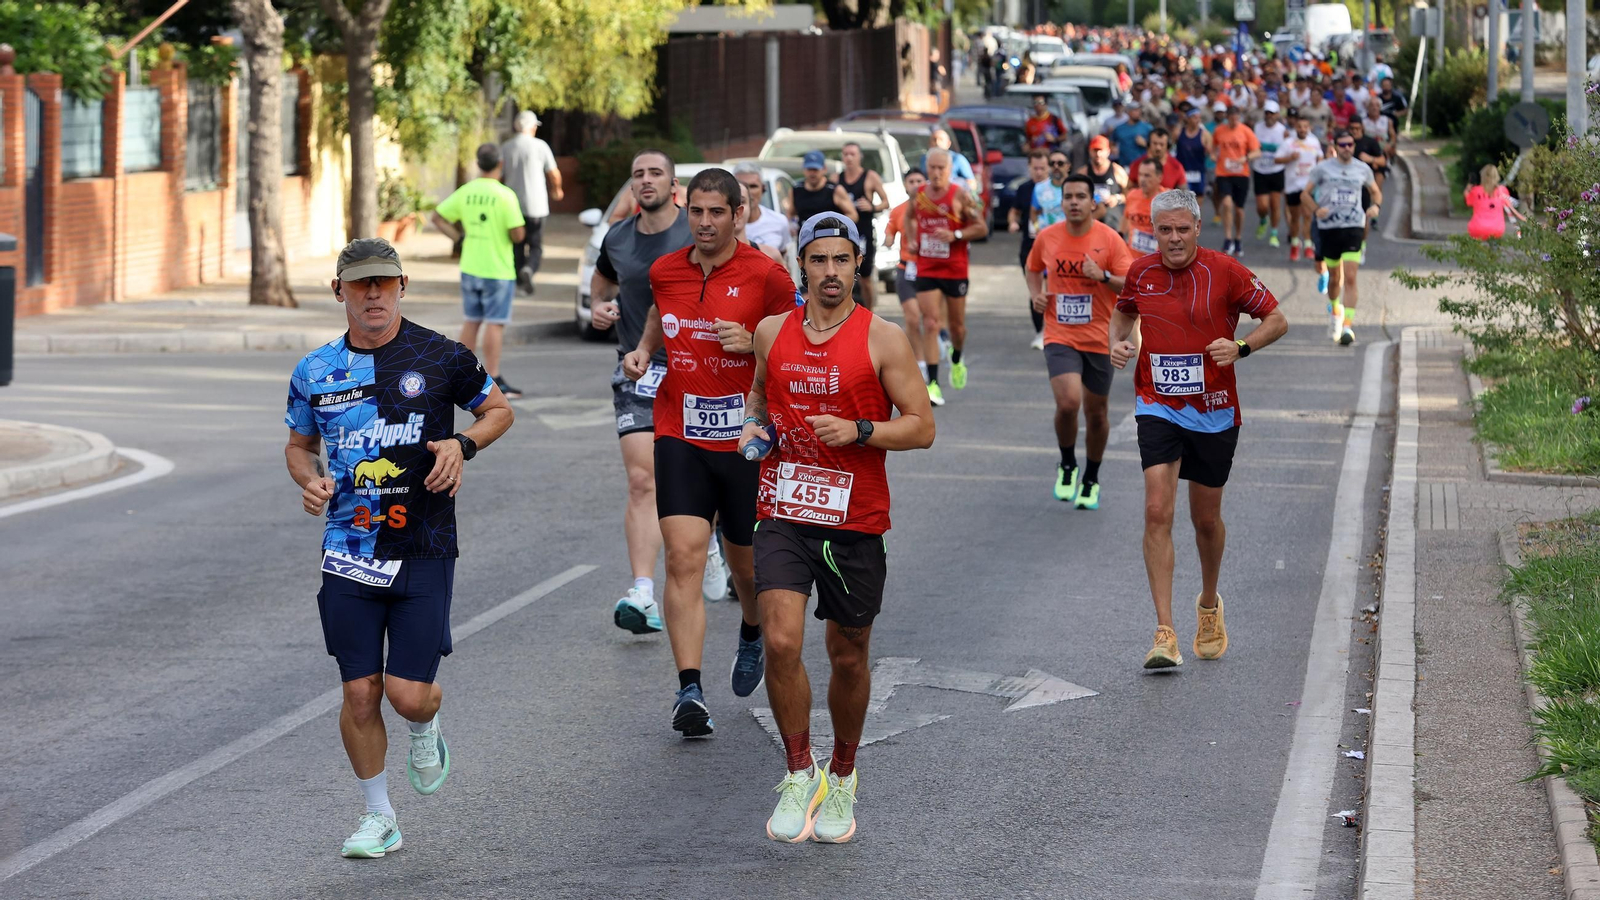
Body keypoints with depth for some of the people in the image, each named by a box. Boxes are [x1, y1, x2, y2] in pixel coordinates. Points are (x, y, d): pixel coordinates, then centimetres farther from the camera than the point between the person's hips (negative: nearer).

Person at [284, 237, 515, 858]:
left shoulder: (442, 358, -2)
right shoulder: (315, 372, 5)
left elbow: (498, 409, 12)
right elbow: (299, 445, 19)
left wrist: (464, 445, -8)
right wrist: (309, 480, -3)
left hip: (424, 551, -2)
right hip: (349, 552, 2)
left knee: (410, 694, -8)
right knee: (360, 693, 1)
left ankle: (425, 733, 30)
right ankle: (378, 816, 20)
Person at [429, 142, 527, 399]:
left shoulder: (465, 192, 1)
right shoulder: (505, 195, -15)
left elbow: (438, 217, 6)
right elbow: (517, 234, -16)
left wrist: (460, 237, 8)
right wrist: (519, 217, 3)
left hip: (470, 269, 5)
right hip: (497, 270, -5)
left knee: (470, 322, 14)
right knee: (494, 324, -3)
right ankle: (494, 380, -4)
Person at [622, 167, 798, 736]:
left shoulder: (766, 276, -7)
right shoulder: (664, 272, 5)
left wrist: (753, 342, -18)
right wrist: (642, 352, 8)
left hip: (745, 439, -1)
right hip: (680, 437, 2)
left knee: (745, 561, 13)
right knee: (683, 556, -13)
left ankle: (752, 635, 48)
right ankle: (690, 690, -17)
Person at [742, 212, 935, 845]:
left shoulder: (882, 340, -5)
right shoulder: (772, 332, 5)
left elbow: (921, 428, -5)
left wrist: (857, 430, -19)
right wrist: (753, 424, 4)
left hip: (855, 521, -1)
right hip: (783, 514, 2)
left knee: (848, 658, 10)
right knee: (781, 643, -15)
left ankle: (841, 778, 31)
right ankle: (799, 774, 1)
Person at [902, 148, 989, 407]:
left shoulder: (960, 195, -9)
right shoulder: (918, 195, 2)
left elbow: (982, 227, -7)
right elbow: (909, 218, 24)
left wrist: (955, 235, -21)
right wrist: (912, 239, 6)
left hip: (955, 270, -1)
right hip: (926, 269, 1)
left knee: (956, 325, 12)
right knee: (930, 324, -9)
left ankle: (956, 361, 46)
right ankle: (932, 384, -12)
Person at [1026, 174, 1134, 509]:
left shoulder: (1109, 239, -7)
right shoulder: (1047, 238, 1)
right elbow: (1034, 269, 21)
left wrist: (1104, 276, -26)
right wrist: (1035, 293, 2)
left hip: (1099, 339, 0)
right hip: (1060, 337, 0)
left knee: (1096, 413, 10)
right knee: (1068, 402, -21)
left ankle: (1091, 480, 31)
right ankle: (1067, 466, 5)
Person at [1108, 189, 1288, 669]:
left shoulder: (1226, 272, -9)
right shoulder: (1140, 272, 0)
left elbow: (1277, 319, -3)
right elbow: (1123, 313, 21)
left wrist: (1240, 347, -20)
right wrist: (1118, 342, -1)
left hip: (1213, 411, -1)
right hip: (1157, 409, 1)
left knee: (1206, 518, 11)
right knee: (1158, 512, -15)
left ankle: (1209, 605, 41)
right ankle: (1165, 634, -16)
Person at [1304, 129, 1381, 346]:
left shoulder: (1363, 169, 8)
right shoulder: (1322, 168, 2)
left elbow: (1376, 192, 21)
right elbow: (1305, 193, 5)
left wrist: (1376, 205, -2)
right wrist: (1316, 209, -15)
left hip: (1354, 227, 0)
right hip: (1329, 227, 1)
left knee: (1350, 278, -13)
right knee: (1334, 277, 11)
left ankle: (1347, 326, -18)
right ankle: (1335, 309, 42)